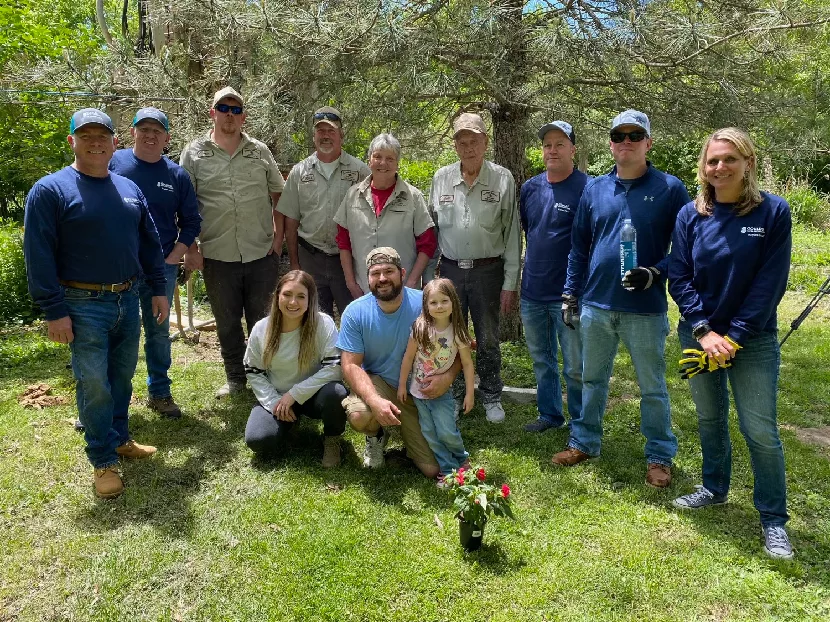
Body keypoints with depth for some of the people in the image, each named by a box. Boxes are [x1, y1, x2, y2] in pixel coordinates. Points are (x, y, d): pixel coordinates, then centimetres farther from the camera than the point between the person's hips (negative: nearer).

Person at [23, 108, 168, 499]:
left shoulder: (129, 189, 9)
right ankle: (104, 462, 14)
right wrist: (54, 311, -14)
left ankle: (119, 438, 33)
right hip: (84, 306, -5)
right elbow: (39, 256, -11)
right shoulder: (50, 190, -8)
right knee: (94, 385, 0)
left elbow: (149, 244, 14)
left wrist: (159, 289, 10)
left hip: (128, 301, 5)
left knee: (122, 378, 16)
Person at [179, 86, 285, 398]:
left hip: (262, 253, 0)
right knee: (227, 321, 11)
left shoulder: (260, 151, 7)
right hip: (217, 255, 0)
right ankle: (235, 377, 28)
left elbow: (278, 195, 12)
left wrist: (278, 236, 2)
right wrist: (190, 248, -2)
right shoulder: (194, 154, 3)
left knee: (261, 319, 11)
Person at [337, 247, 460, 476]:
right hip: (376, 383, 0)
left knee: (432, 469, -5)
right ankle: (376, 436, 5)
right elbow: (350, 365, -15)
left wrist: (448, 376, -30)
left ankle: (409, 435, 30)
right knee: (359, 415, -35)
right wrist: (375, 400, -33)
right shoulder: (355, 312, -13)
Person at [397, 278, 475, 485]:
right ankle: (448, 469, 19)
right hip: (418, 390, 2)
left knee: (447, 432, -8)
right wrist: (402, 385, 0)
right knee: (430, 434, 5)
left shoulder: (457, 332, -11)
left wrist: (470, 393, -5)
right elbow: (408, 357, -3)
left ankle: (462, 458, 22)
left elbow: (467, 364, -5)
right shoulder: (420, 328, -11)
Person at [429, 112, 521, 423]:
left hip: (488, 270, -2)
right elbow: (431, 230, 8)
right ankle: (453, 396, 28)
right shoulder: (441, 178, 4)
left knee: (488, 340, 9)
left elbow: (512, 235, -4)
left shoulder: (503, 179, -4)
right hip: (450, 269, 2)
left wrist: (510, 283, -7)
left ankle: (491, 397, 27)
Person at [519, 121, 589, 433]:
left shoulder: (586, 188, -9)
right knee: (541, 360, 17)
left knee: (576, 366, 5)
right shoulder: (530, 187, 7)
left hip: (568, 294, -5)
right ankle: (549, 413, 34)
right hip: (532, 291, 6)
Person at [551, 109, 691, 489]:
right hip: (595, 305, 3)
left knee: (652, 387, 9)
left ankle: (660, 456, 25)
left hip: (645, 308, -3)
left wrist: (655, 273, -18)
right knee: (592, 380, 16)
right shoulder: (594, 189, 7)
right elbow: (579, 247, 11)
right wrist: (570, 294, 7)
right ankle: (584, 442, 32)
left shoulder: (669, 188, -3)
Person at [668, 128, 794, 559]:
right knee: (710, 418, 16)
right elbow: (679, 278, -3)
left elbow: (770, 284, -10)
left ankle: (774, 519, 14)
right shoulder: (691, 215, -1)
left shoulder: (774, 212, -7)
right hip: (700, 335, 3)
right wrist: (704, 331, -13)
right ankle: (715, 488, 36)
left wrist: (733, 337, -14)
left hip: (753, 339, -3)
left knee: (760, 430, -2)